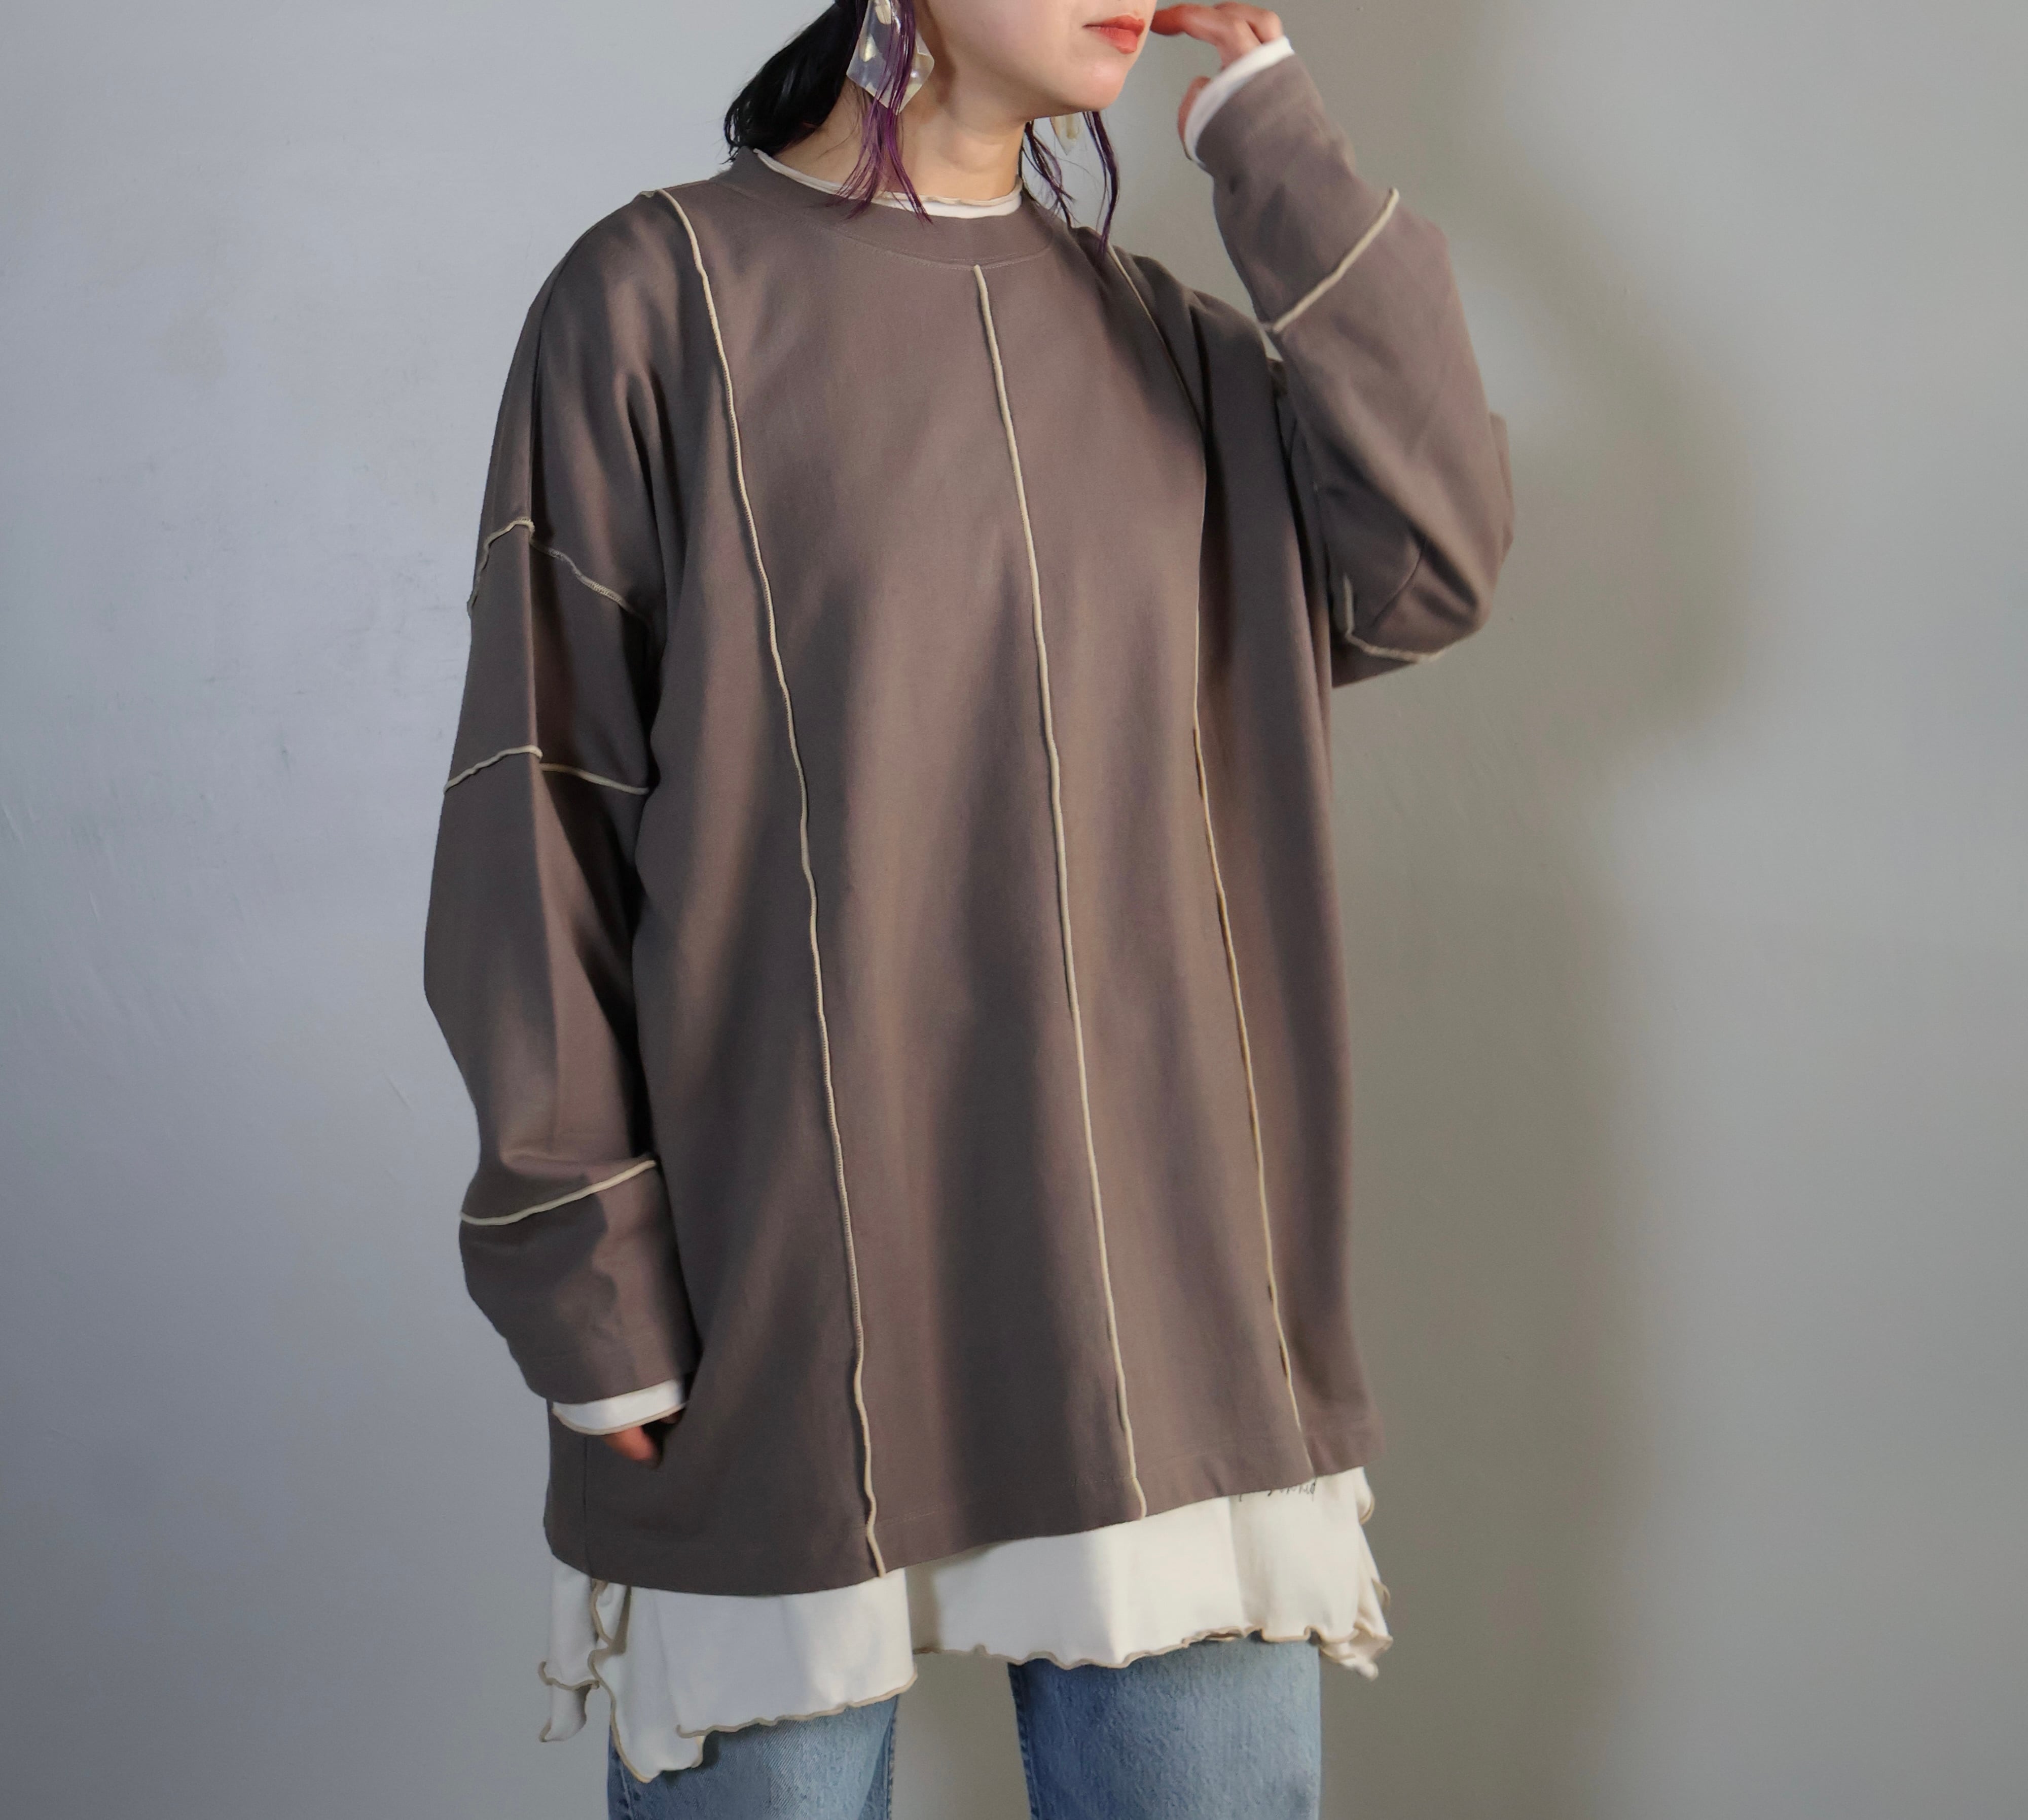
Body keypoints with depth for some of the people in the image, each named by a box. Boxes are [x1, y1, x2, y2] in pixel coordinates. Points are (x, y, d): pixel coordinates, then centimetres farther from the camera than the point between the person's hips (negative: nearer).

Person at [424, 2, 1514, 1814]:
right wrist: (587, 1291, -8)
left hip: (1162, 1303, 4)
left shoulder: (1160, 338, 12)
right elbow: (539, 826, -4)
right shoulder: (663, 295, -2)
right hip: (782, 1310, -3)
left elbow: (1434, 555, -4)